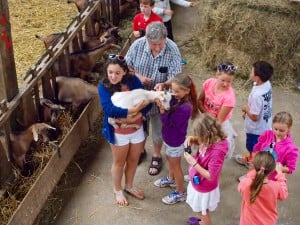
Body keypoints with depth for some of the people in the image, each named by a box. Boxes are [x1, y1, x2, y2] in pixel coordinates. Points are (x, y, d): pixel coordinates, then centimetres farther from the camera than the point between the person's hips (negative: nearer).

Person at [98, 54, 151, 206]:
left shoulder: (133, 81, -11)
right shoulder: (104, 87, -18)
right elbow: (109, 109, -31)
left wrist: (137, 116, -28)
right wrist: (133, 110, -36)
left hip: (137, 129, 3)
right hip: (118, 133, -3)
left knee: (133, 160, 22)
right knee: (119, 162, 17)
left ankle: (129, 186, 47)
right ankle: (117, 190, 42)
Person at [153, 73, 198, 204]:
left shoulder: (184, 108, -36)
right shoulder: (176, 99, -12)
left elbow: (167, 122, -30)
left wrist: (161, 107, -38)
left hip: (175, 141, -8)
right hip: (170, 138, 8)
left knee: (175, 165, 11)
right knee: (170, 159, 30)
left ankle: (180, 193, 31)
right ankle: (171, 179, 57)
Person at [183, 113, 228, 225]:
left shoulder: (217, 152, -39)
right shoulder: (210, 141, -15)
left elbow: (210, 176, -32)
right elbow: (198, 141, 9)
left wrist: (194, 163, -32)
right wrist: (190, 139, -14)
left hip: (204, 189, -8)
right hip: (198, 184, 8)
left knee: (203, 213, 20)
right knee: (200, 211, 34)